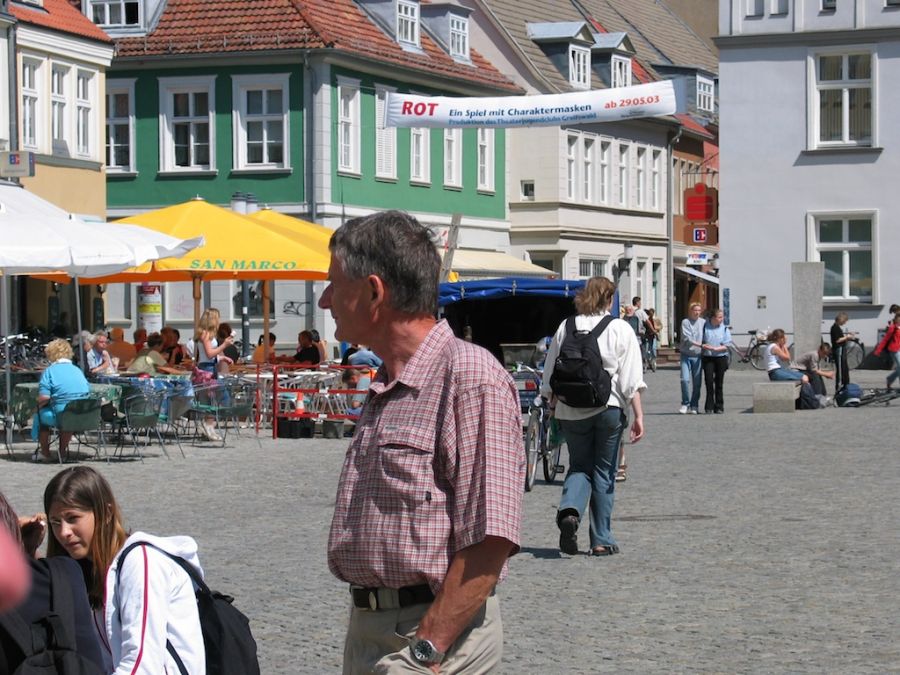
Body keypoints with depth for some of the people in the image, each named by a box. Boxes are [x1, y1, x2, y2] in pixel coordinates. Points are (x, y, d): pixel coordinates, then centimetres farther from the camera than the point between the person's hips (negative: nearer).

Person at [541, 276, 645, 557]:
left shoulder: (565, 328, 5)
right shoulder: (621, 329, -2)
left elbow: (549, 376, 9)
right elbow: (631, 380, -7)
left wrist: (553, 406, 20)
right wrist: (638, 415, -6)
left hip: (571, 410, 2)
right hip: (609, 407, -2)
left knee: (579, 465, 14)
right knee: (604, 471, 8)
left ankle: (569, 510, -16)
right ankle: (602, 540, 11)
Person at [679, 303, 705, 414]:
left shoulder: (703, 322, 7)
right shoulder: (685, 322, -2)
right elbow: (686, 338, -13)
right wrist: (699, 344, -22)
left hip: (698, 356, 2)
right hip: (686, 355, -2)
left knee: (697, 382, 3)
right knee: (685, 379, -11)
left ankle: (694, 405, 13)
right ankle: (685, 403, 2)